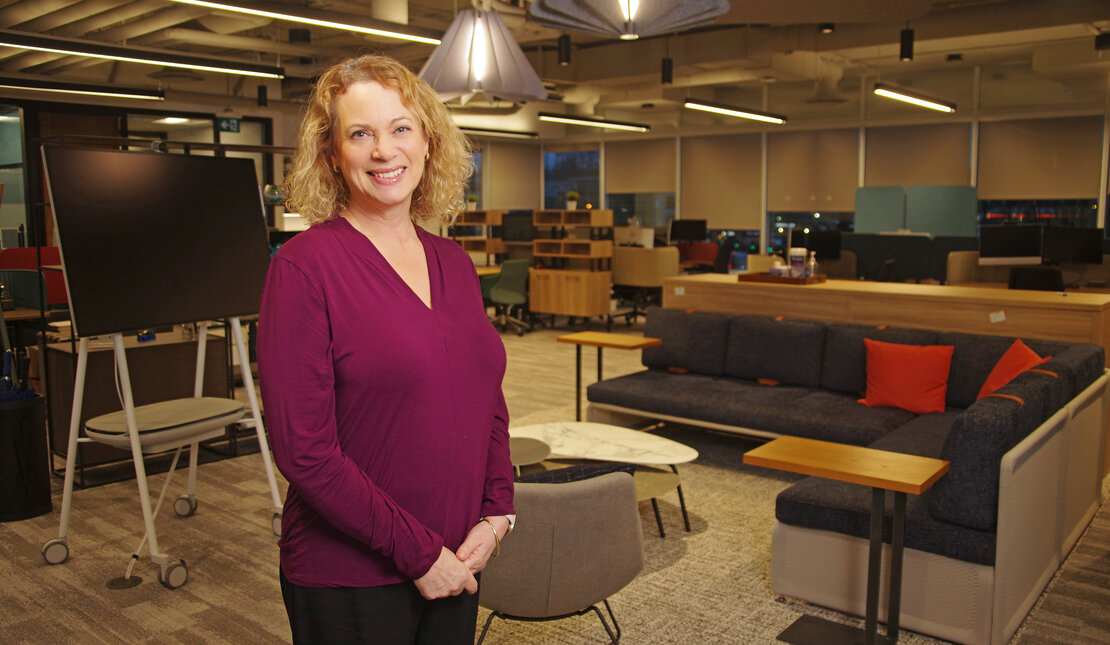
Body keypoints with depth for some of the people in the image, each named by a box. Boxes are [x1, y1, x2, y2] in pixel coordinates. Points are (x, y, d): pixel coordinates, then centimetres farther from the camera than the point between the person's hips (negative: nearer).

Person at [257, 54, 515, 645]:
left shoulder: (454, 264, 5)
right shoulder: (305, 265, -13)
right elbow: (302, 447, -17)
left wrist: (496, 514, -3)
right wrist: (416, 552, -14)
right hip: (349, 579, -5)